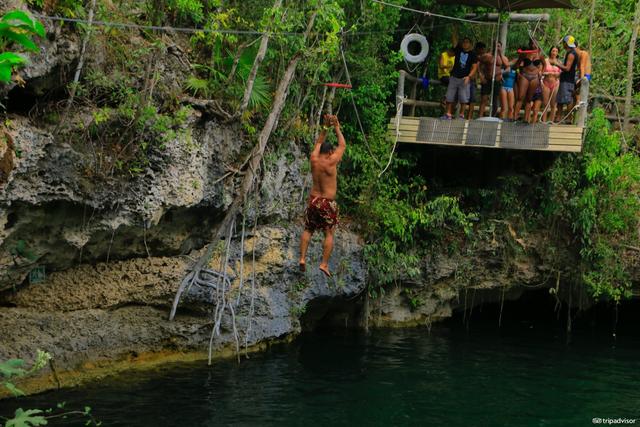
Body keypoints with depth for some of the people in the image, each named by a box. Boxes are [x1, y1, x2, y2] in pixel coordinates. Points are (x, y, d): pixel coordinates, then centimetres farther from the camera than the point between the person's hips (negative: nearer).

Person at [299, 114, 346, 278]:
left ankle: (302, 258, 9)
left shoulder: (314, 159, -2)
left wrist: (325, 127, 16)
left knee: (308, 230, 17)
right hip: (328, 203, -5)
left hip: (313, 200, 5)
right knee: (329, 234, 5)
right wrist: (337, 127, 7)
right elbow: (342, 145, -1)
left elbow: (318, 143, 16)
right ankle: (324, 264, 1)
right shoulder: (331, 161, -15)